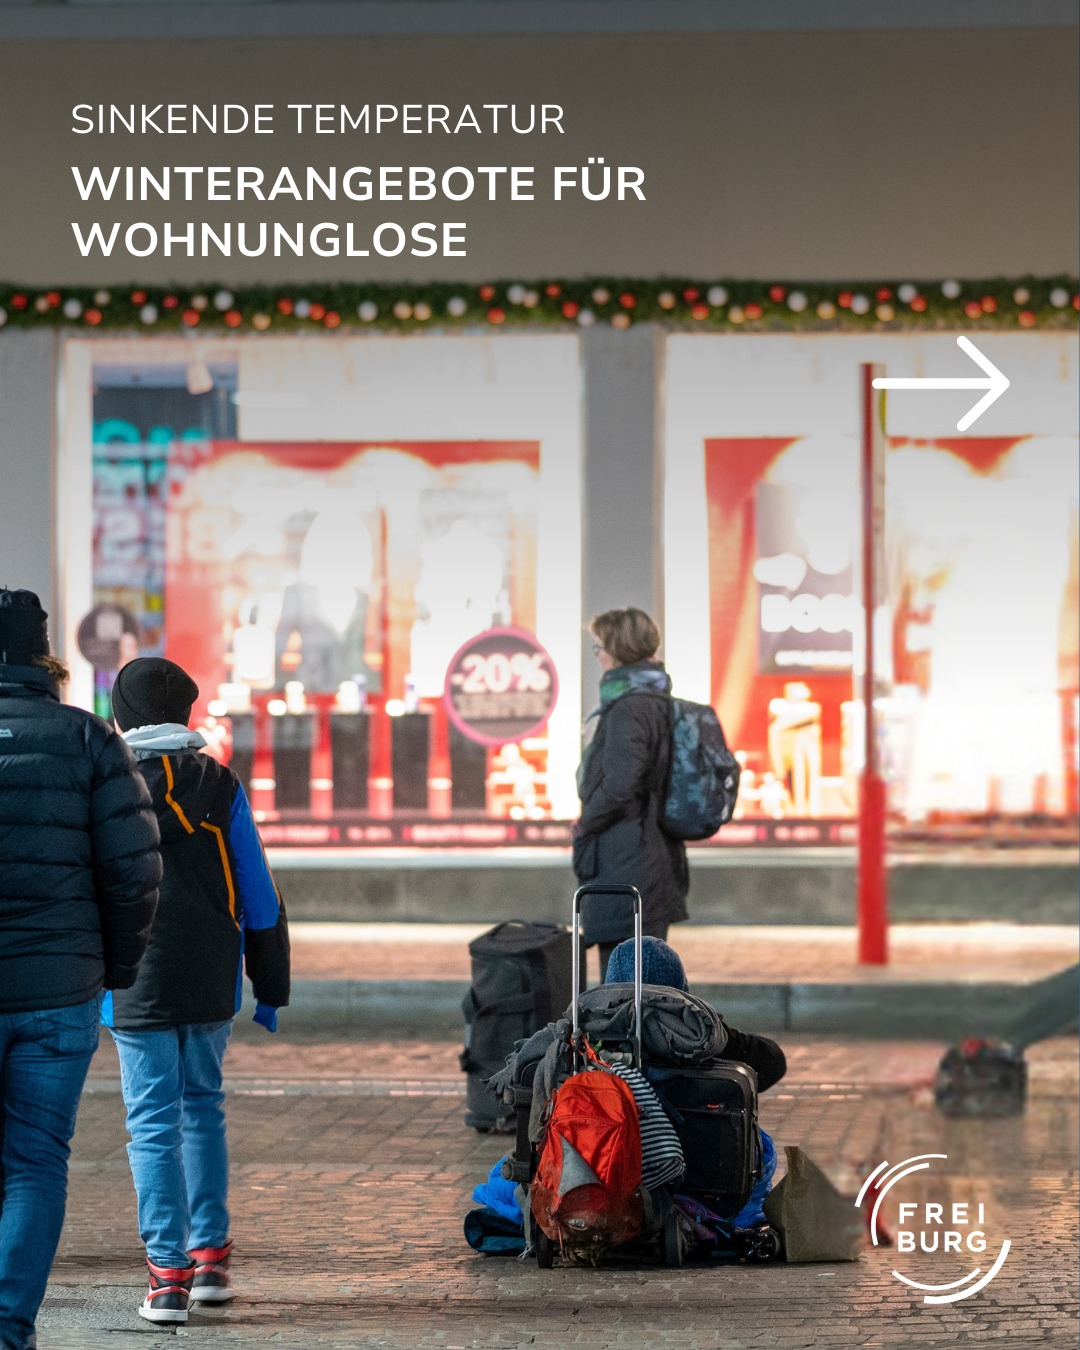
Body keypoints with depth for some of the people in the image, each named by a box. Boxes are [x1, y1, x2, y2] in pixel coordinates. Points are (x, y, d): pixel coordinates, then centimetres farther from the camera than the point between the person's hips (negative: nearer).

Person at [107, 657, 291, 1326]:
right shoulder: (220, 784, 4)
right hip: (211, 987, 3)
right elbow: (260, 897, 4)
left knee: (153, 1121, 0)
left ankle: (168, 1275, -5)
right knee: (203, 1108, 19)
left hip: (137, 988, -3)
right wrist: (271, 989, 11)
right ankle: (210, 1258, 17)